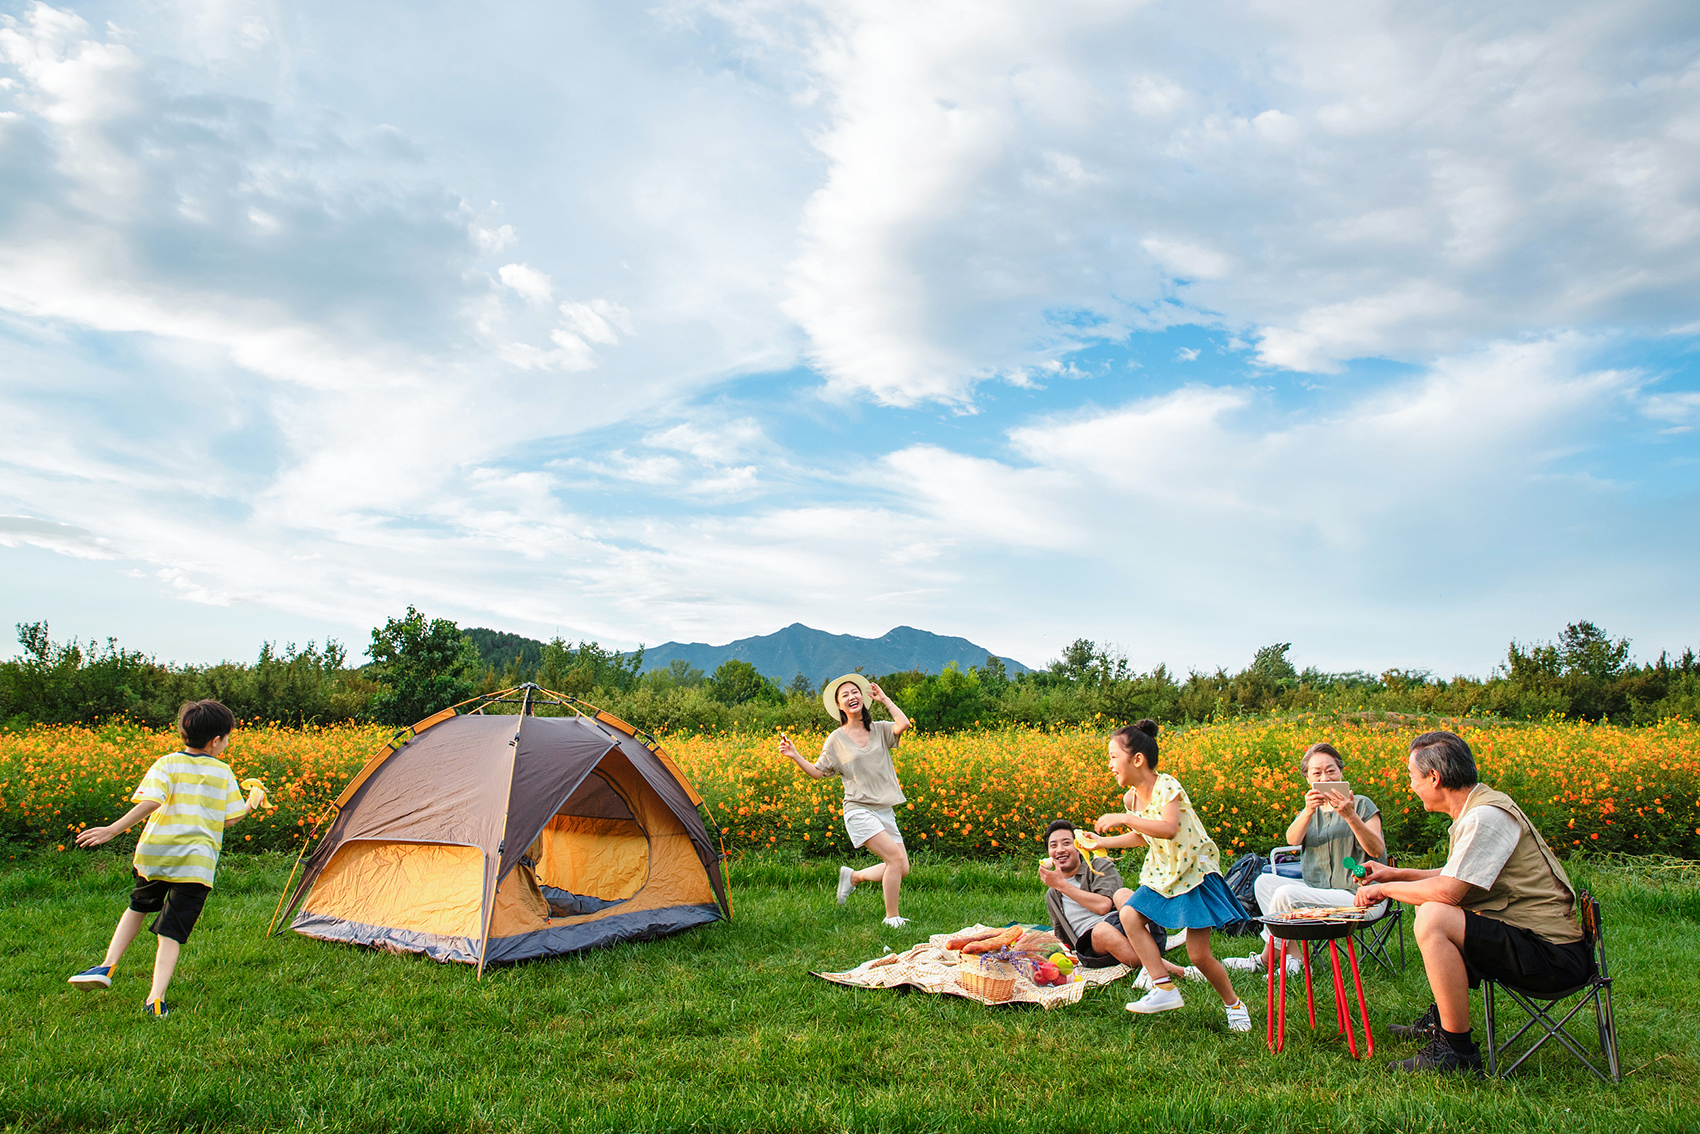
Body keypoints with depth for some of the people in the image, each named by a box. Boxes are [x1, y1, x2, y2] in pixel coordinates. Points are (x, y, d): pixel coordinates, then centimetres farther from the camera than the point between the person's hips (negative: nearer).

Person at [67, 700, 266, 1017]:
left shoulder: (166, 764, 1)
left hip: (154, 855, 1)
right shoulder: (224, 773, 5)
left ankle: (107, 966, 19)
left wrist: (113, 830, -14)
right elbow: (230, 819, 7)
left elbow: (151, 802, -16)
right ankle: (156, 999, -9)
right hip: (197, 863, -1)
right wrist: (251, 803, 25)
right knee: (171, 931, 2)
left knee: (138, 907, 29)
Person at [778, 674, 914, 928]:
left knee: (902, 870, 2)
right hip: (859, 810, -4)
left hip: (885, 811, 4)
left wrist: (885, 699, -3)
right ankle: (892, 918, -5)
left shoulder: (880, 730, 6)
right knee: (896, 857, -20)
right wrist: (795, 756, -7)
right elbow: (817, 771, 8)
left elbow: (904, 725, -15)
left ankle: (854, 877, 24)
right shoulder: (836, 739, 2)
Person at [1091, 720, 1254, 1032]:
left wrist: (1123, 818, -39)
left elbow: (1168, 829, -38)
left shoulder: (1166, 786, -21)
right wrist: (1102, 842, 16)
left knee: (1199, 955, -6)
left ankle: (1234, 1004, 21)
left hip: (1194, 872, -7)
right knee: (1129, 916, -15)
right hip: (1162, 873, 7)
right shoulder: (1131, 797, 1)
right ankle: (1165, 988, -8)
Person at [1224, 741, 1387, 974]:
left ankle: (1265, 960, -4)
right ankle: (1293, 957, -13)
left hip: (1358, 896, -7)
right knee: (1264, 881, -5)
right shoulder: (1311, 811, 15)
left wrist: (1351, 817, -28)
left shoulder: (1362, 804, -1)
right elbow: (1292, 839, -8)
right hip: (1317, 889, 7)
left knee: (1286, 894, -25)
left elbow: (1377, 851, -15)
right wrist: (1309, 811, -27)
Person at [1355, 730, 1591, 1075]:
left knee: (1433, 918, -27)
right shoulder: (1476, 809, 10)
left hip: (1551, 957, -11)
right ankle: (1440, 1019, 29)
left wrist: (1384, 889, -12)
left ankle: (1458, 1051, -16)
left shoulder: (1485, 818, -22)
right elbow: (1456, 878, 23)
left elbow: (1447, 891, -27)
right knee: (1431, 907, 23)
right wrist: (1396, 875, 20)